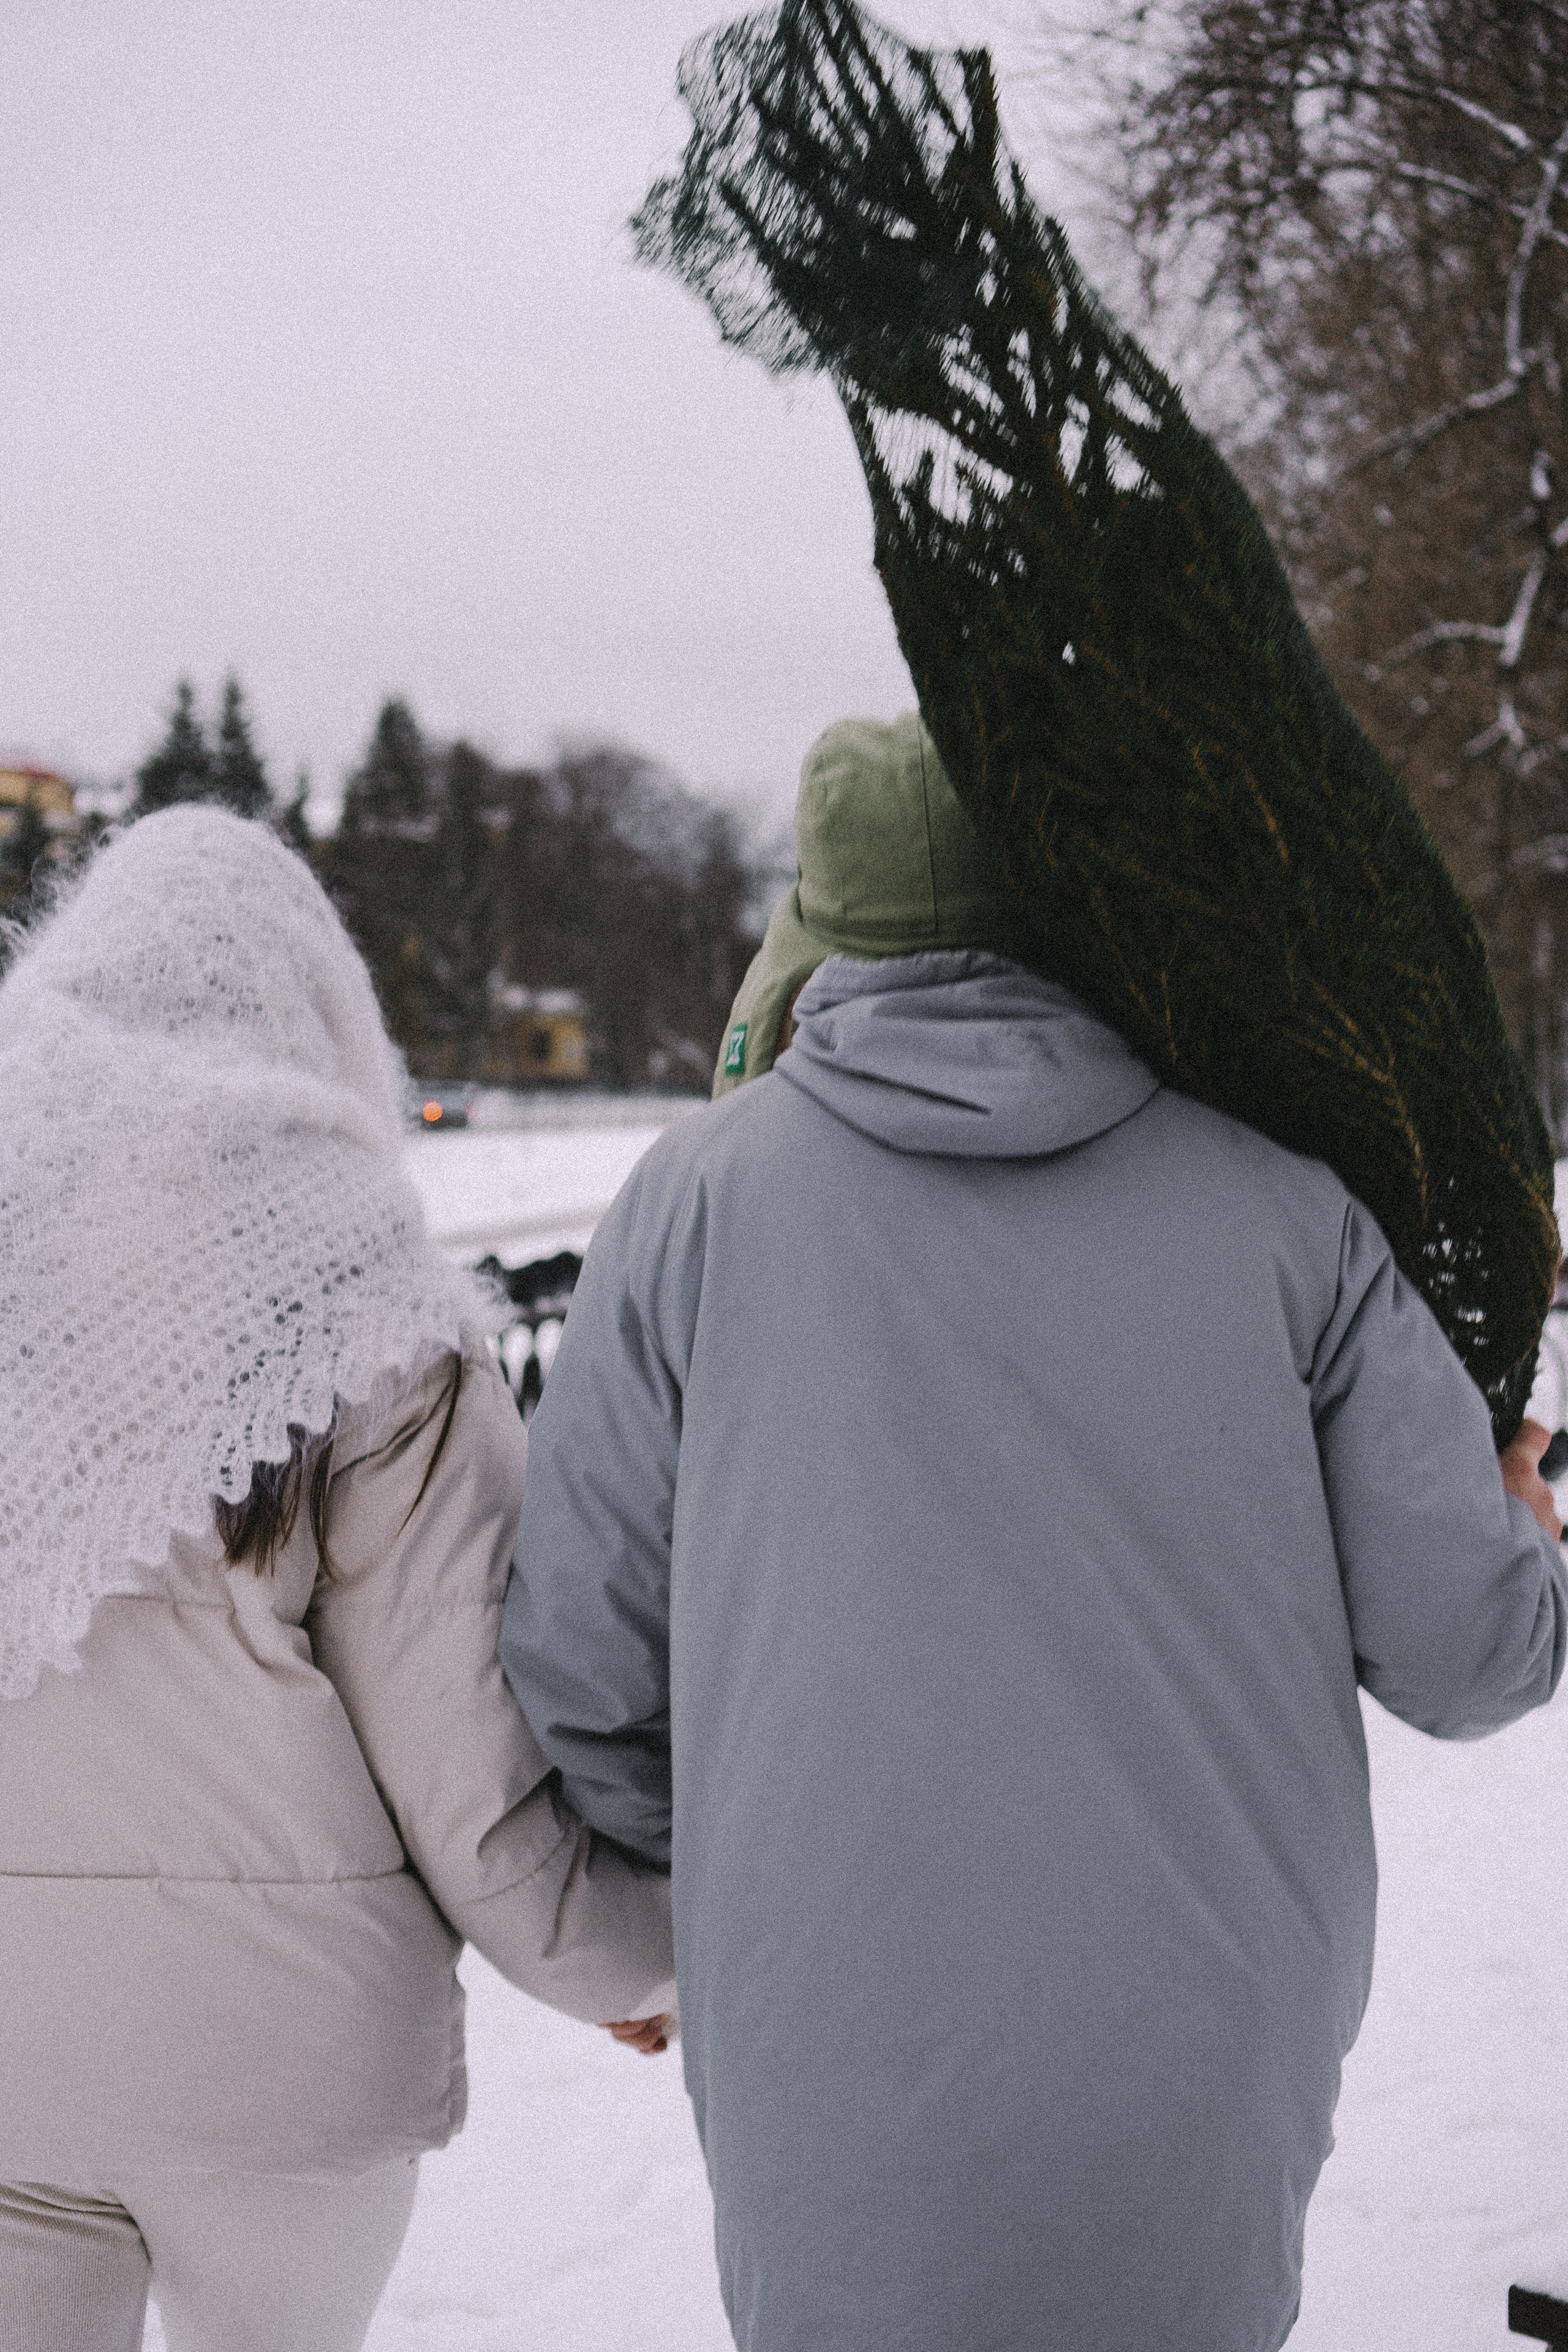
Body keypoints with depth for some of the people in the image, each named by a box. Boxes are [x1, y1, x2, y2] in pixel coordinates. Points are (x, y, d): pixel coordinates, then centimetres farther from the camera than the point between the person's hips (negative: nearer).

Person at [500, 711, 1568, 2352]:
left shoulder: (701, 1192, -3)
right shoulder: (1282, 1195, 0)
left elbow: (582, 1663, 0)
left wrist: (664, 1889, 20)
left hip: (844, 2083, -1)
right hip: (1212, 2082, 1)